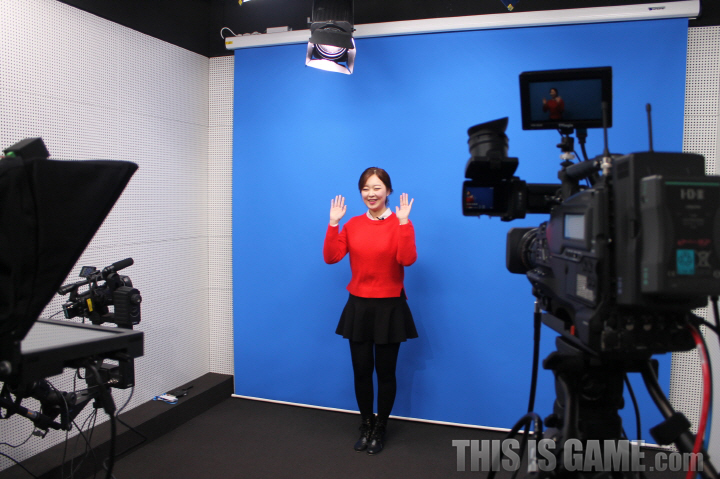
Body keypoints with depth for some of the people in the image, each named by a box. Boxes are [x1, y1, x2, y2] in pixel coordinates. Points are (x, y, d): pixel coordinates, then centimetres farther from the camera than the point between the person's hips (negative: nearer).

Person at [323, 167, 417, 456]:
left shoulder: (399, 224, -6)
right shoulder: (352, 225, 5)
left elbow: (408, 259, -21)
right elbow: (331, 257, -4)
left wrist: (404, 222, -25)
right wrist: (333, 223, -9)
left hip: (390, 307, -3)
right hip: (358, 306, 3)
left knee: (385, 372, 9)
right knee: (361, 371, 12)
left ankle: (380, 429, 29)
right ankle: (366, 426, 33)